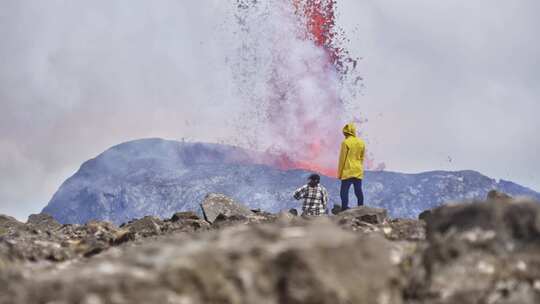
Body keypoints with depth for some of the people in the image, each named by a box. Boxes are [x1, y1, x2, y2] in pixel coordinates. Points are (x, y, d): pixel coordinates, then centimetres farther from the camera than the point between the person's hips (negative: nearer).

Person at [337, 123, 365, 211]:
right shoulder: (361, 143, 8)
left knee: (344, 192, -3)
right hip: (358, 172, 6)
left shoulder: (346, 143, -10)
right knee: (358, 191, 10)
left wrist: (339, 173, -3)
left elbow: (342, 159, -9)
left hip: (348, 172, -6)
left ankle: (344, 209, -9)